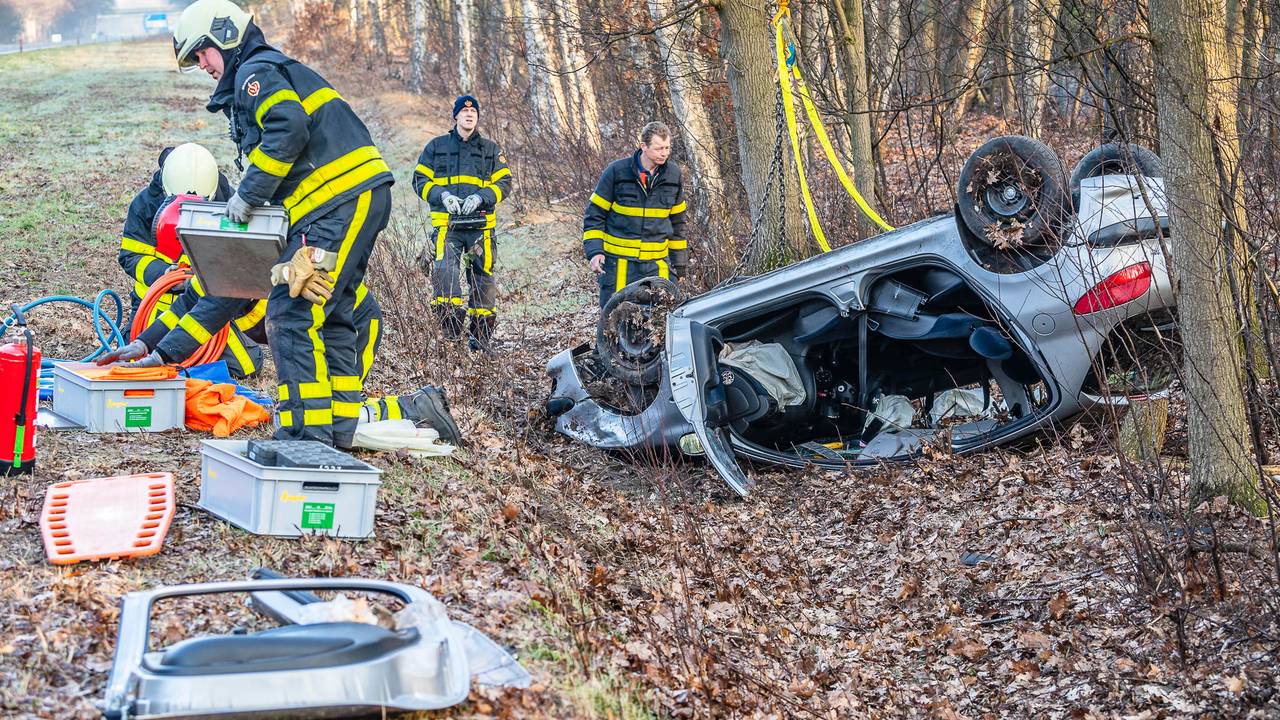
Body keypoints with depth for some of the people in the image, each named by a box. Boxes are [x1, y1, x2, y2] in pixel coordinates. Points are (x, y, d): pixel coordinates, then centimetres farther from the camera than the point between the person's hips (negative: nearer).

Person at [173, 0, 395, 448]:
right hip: (361, 198, 11)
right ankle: (340, 429, 20)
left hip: (342, 201, -11)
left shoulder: (256, 71, -3)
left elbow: (288, 130, -22)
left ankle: (306, 436, -11)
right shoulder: (277, 72, 28)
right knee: (329, 316, 15)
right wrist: (259, 204, 16)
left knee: (293, 315, -11)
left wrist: (248, 194, -15)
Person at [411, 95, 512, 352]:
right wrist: (442, 195, -9)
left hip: (480, 222, 1)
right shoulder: (436, 146, 12)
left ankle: (481, 334, 13)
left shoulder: (491, 149, 13)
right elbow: (420, 180, 10)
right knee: (443, 268, -23)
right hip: (447, 223, -1)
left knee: (482, 276, 3)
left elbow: (503, 183, 7)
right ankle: (451, 324, -19)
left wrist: (480, 197, -11)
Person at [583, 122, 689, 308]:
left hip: (657, 263, 3)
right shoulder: (617, 171, -6)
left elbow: (677, 221, 16)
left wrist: (680, 264, 16)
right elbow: (594, 214, 1)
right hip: (618, 263, -2)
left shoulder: (673, 174, 5)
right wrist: (594, 251, -10)